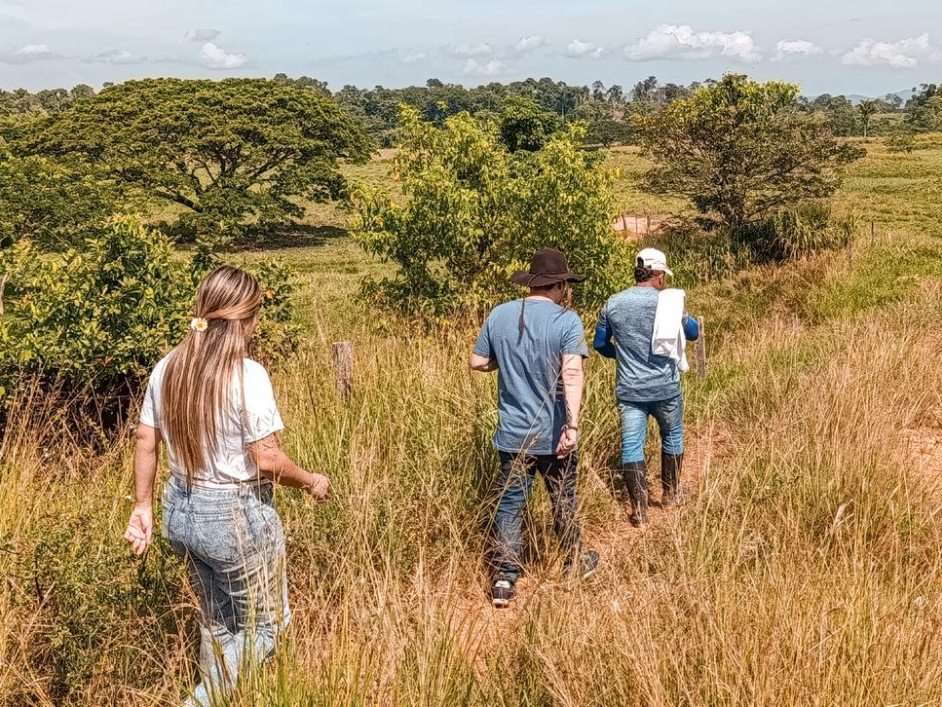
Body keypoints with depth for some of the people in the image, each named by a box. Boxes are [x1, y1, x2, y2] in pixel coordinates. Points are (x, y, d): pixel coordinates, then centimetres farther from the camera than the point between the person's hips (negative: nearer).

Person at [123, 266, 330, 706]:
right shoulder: (247, 376, -21)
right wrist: (310, 482, -3)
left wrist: (142, 506, 15)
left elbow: (146, 444, 5)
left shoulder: (167, 369, -1)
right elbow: (266, 459, -20)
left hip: (181, 512, 7)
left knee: (217, 622, 25)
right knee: (262, 625, 13)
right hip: (237, 516, -7)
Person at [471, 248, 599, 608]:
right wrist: (573, 424, -30)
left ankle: (504, 579, 6)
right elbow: (572, 373, -25)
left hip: (513, 433, 2)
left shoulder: (499, 315, -2)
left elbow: (478, 363, 5)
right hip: (553, 434, -2)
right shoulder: (567, 320, -13)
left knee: (510, 503, 10)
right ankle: (574, 562, 37)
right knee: (563, 499, 18)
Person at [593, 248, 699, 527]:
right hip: (665, 388, -1)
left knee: (631, 446, 4)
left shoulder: (613, 304, -2)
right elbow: (693, 332, 7)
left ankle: (639, 509, 4)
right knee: (672, 438, 21)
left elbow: (600, 344, 8)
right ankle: (670, 494, 34)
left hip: (629, 391, 1)